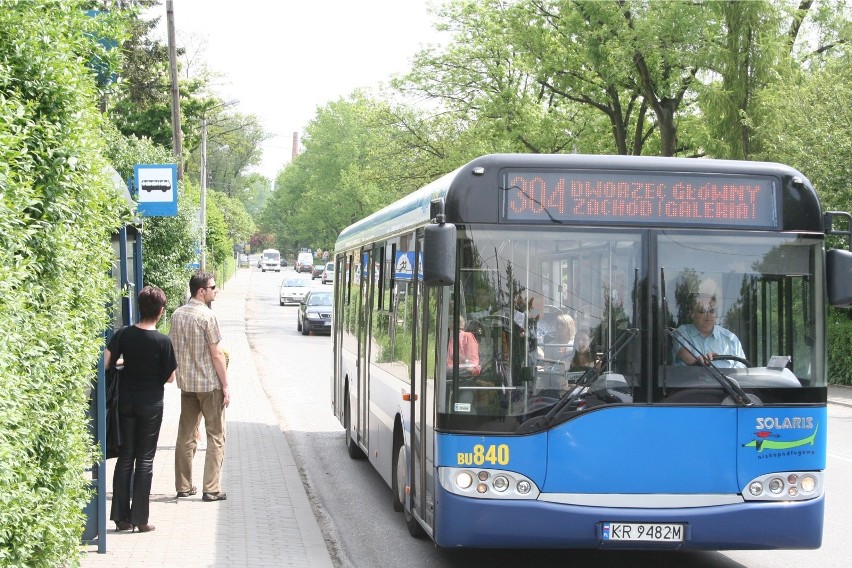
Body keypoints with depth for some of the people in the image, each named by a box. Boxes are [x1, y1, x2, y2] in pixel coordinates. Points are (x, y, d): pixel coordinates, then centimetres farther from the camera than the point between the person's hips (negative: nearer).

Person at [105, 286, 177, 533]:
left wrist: (126, 362, 7)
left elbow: (105, 362, -10)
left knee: (125, 456, 11)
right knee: (145, 459, 4)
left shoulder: (124, 334, -5)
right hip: (151, 404, -3)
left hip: (126, 401, 3)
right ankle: (140, 519, 5)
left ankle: (121, 517, 12)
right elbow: (170, 377, -7)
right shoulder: (163, 341, -14)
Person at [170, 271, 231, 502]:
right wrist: (225, 386, -10)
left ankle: (183, 486, 16)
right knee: (216, 436, 2)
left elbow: (174, 349, 11)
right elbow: (216, 354, -15)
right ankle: (212, 489, -1)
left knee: (186, 435, 12)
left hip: (186, 383, 6)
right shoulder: (207, 316, -16)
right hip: (209, 384, -6)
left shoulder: (177, 315, 5)